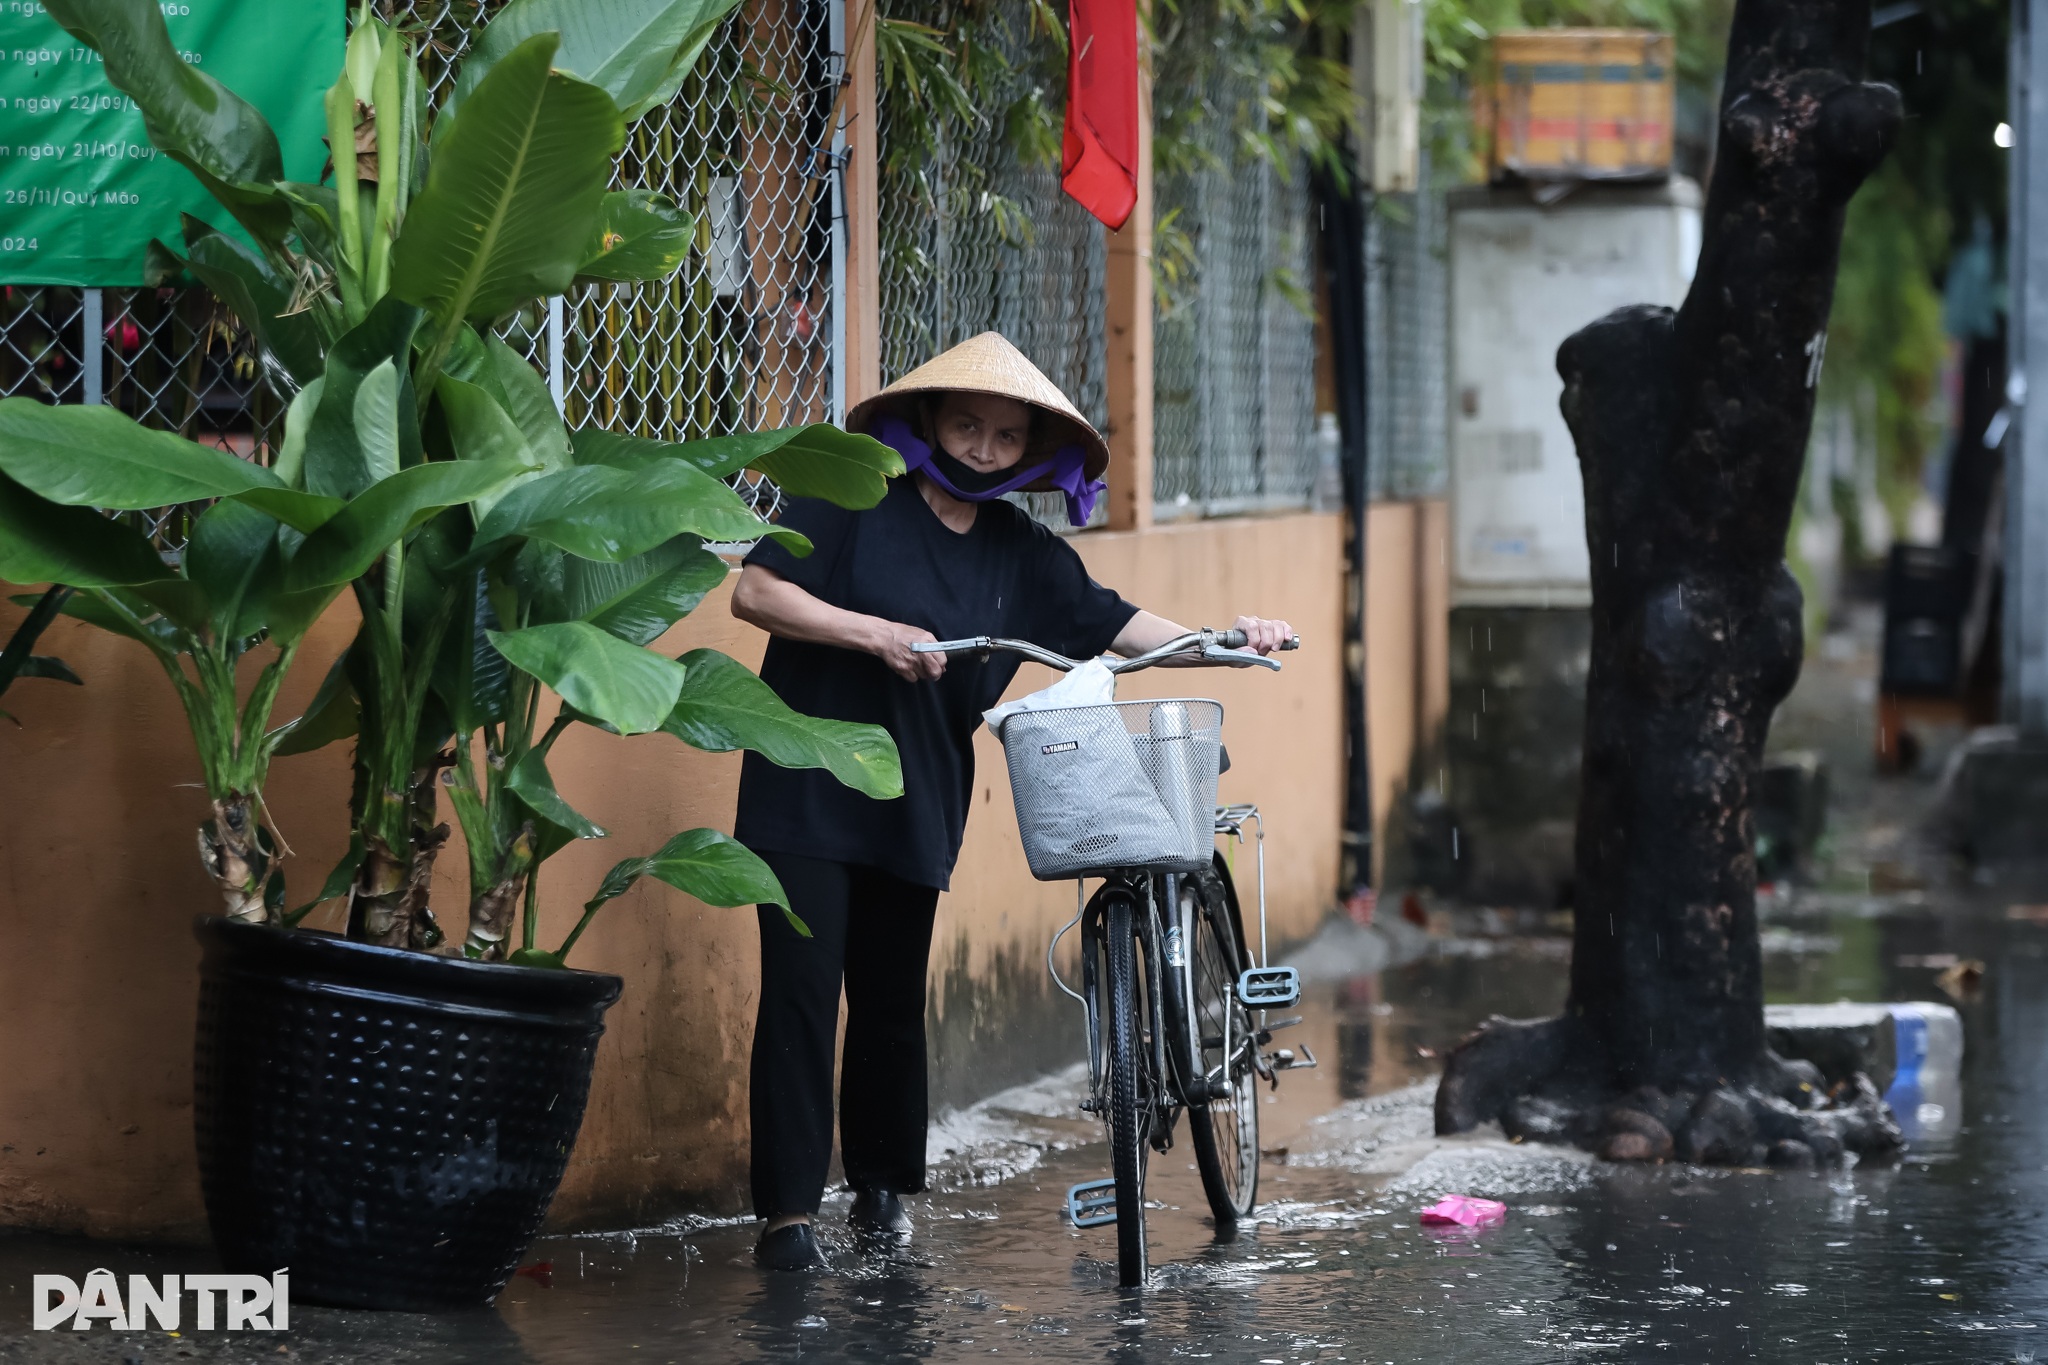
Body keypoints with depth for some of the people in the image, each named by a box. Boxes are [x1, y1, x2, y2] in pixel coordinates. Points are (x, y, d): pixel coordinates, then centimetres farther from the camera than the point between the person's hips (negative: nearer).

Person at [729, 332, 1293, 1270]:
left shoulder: (1021, 556, 9)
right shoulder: (854, 503, -5)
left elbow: (1113, 624, 7)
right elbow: (754, 592, -11)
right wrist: (872, 633, -21)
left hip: (915, 805, 5)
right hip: (806, 794, -5)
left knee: (893, 1000, 11)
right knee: (802, 992, -10)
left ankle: (882, 1186, 28)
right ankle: (787, 1211, -8)